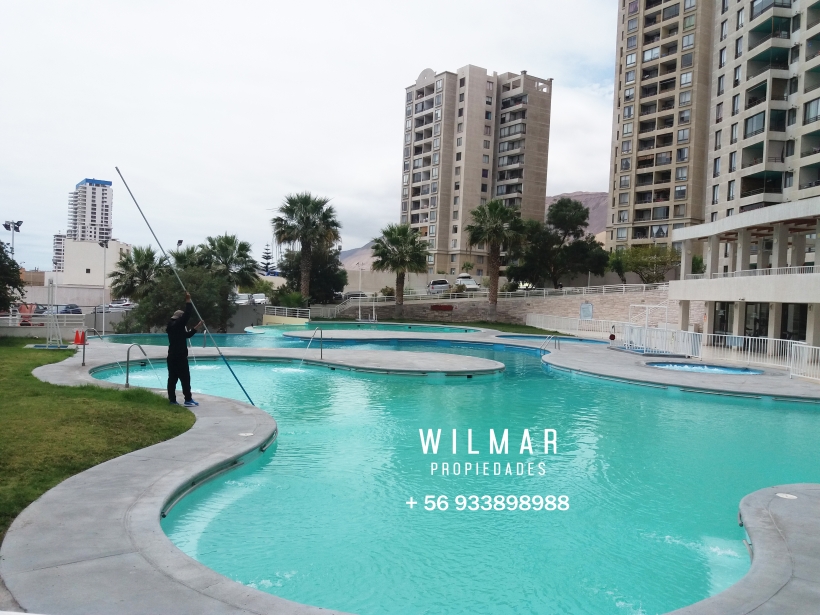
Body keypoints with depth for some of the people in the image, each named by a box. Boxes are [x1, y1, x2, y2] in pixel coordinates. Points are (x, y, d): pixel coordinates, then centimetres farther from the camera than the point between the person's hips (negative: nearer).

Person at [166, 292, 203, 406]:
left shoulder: (173, 326, 18)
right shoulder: (177, 324, -11)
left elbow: (187, 334, 24)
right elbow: (187, 314, -19)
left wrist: (197, 327, 22)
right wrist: (188, 301, -13)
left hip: (173, 356, 10)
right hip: (179, 356, -10)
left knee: (172, 378, 8)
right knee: (185, 377, -6)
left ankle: (172, 400, 10)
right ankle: (188, 400, -5)